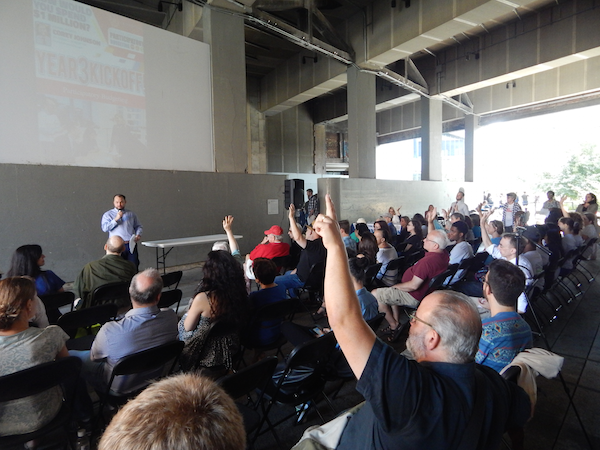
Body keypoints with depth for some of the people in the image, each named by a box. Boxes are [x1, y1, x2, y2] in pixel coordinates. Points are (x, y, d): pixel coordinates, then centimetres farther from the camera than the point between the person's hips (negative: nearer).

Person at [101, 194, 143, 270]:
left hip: (131, 245, 1)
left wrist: (138, 234, -2)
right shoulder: (108, 214, 10)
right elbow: (104, 228, -4)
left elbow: (138, 226, 17)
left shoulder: (131, 214, 15)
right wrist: (116, 219, -9)